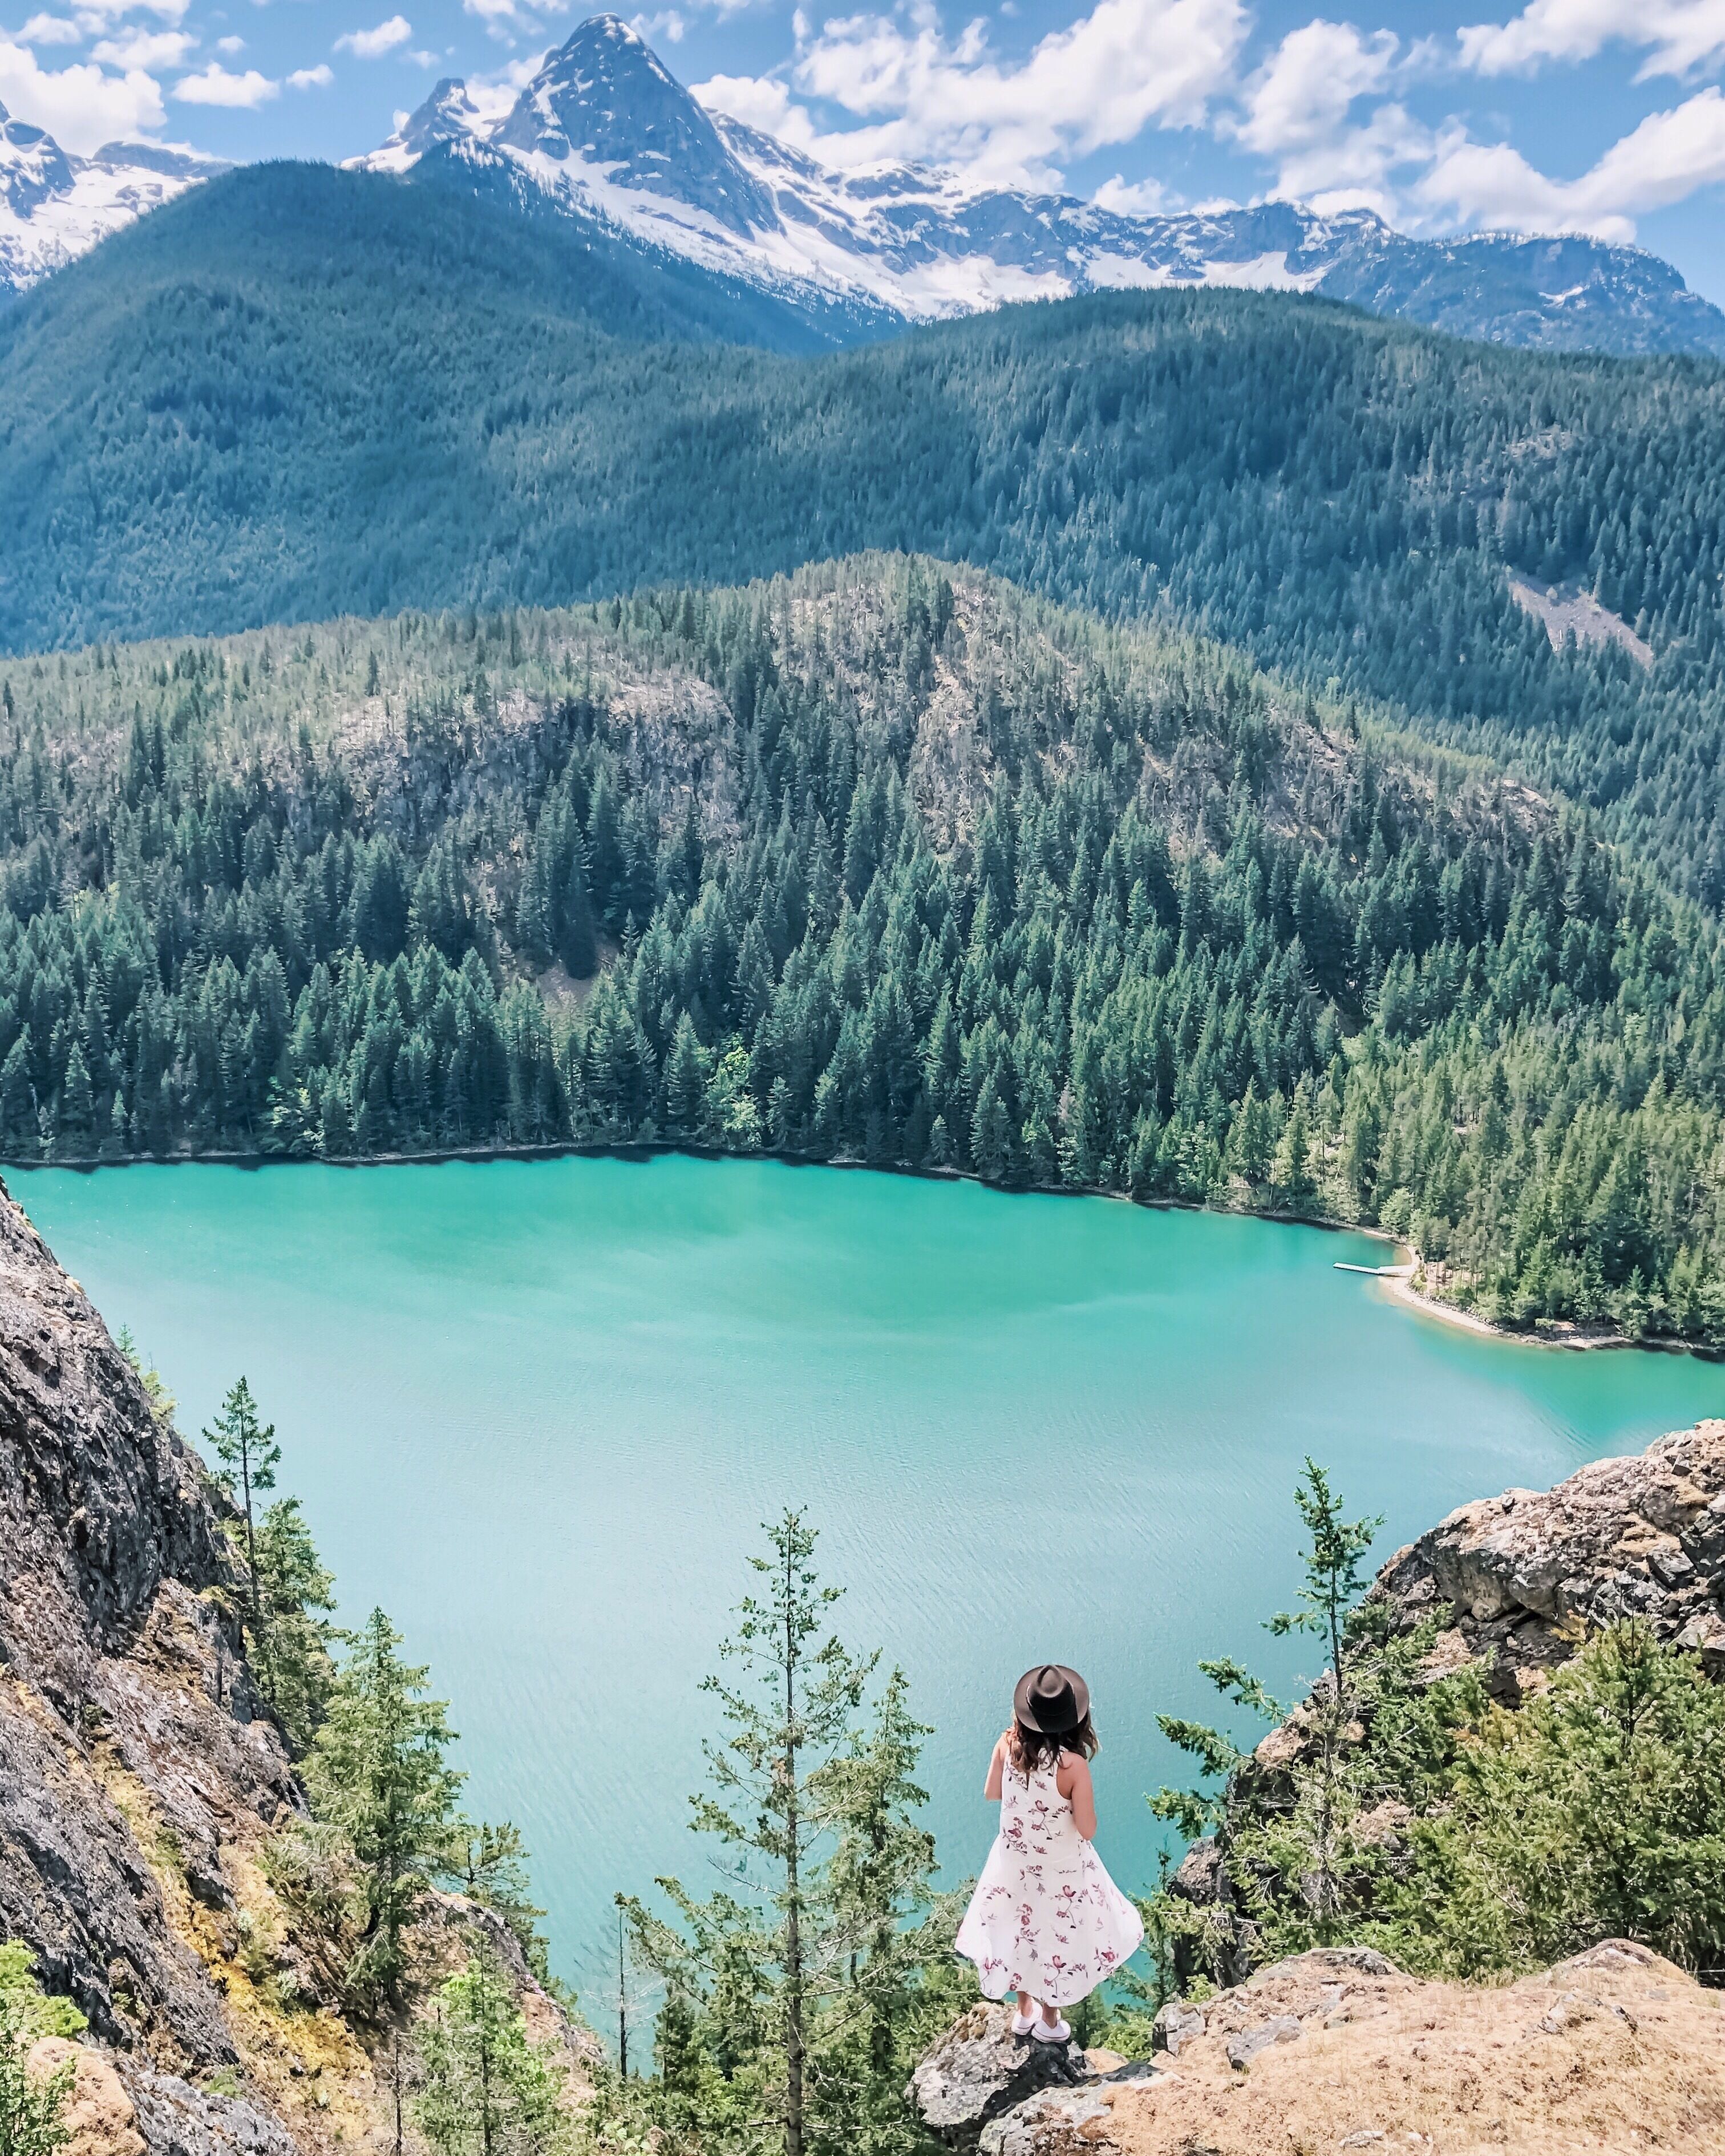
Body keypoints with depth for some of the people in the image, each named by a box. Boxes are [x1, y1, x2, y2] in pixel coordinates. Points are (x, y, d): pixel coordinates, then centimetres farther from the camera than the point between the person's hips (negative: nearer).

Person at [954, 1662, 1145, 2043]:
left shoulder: (1008, 1746, -20)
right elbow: (1087, 1830, -22)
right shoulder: (1074, 1766, -32)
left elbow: (991, 1794, -2)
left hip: (1014, 1862, 4)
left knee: (1020, 1930, 27)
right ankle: (1049, 2022, 42)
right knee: (1057, 1938, 22)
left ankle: (1025, 2011, 48)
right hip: (1061, 1870, -3)